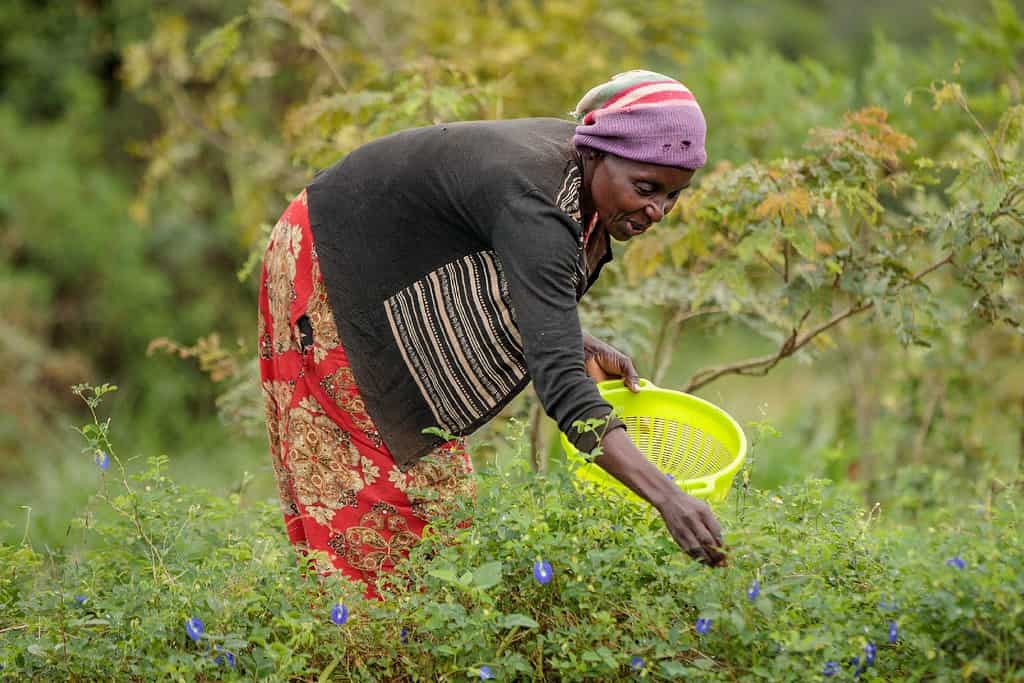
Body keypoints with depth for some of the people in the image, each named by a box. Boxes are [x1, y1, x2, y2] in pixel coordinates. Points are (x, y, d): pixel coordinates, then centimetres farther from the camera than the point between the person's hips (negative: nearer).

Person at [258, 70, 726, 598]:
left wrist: (581, 347, -11)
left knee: (431, 473, 9)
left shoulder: (575, 167, -10)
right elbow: (556, 380, -47)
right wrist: (665, 495, -56)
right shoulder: (536, 202, -38)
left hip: (395, 283, 9)